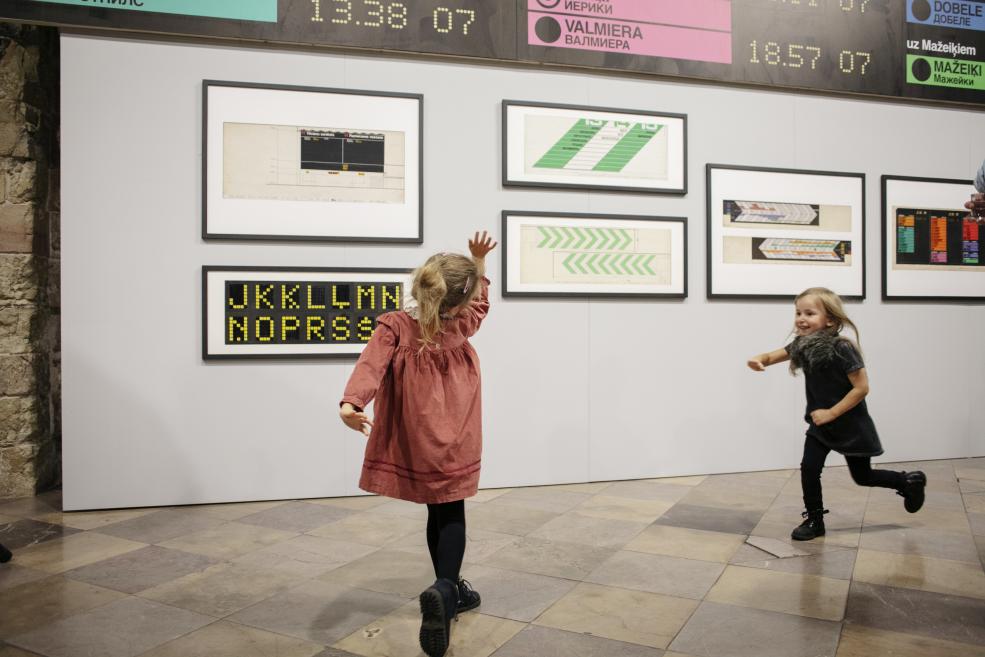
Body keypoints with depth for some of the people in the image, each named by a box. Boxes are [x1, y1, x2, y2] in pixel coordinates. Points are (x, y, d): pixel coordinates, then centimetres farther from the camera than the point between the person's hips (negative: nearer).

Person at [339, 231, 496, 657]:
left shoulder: (394, 326, -11)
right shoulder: (459, 329, -10)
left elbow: (371, 364, -27)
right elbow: (482, 304, 11)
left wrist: (351, 403, -39)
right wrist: (480, 262, 12)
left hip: (419, 444, 3)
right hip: (454, 445, -2)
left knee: (438, 514, 20)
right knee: (452, 516, 8)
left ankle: (450, 592, 34)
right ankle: (443, 590, -17)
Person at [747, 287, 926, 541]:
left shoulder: (841, 349, -28)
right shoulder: (802, 345, -8)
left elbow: (861, 388, -25)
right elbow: (774, 356, -1)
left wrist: (831, 413, -23)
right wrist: (759, 359, -26)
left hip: (850, 425, -5)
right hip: (821, 423, 5)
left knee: (863, 477, 13)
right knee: (809, 468, -4)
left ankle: (910, 481, 40)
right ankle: (814, 520, 14)